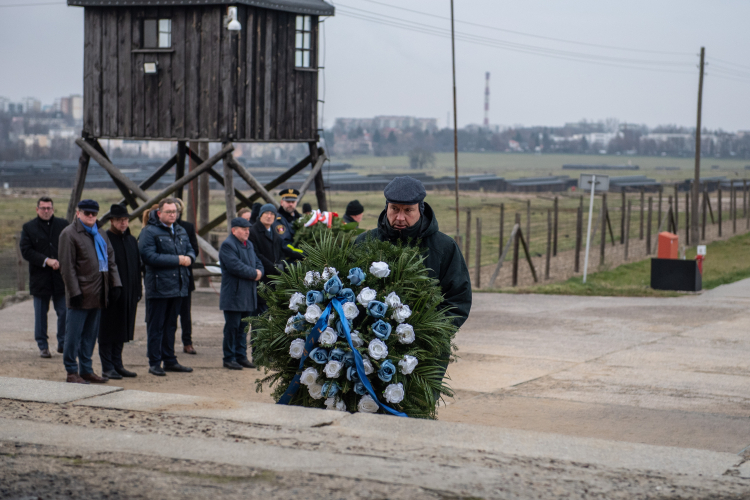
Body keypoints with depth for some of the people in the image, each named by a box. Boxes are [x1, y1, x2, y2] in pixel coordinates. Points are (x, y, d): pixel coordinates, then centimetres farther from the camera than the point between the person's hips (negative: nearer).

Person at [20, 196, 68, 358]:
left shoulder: (63, 225, 6)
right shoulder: (28, 228, 2)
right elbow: (25, 251, -6)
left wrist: (61, 262, -11)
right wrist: (46, 261, -15)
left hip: (60, 277, 1)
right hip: (40, 278, -1)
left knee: (64, 312, 0)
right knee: (41, 314, 6)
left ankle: (63, 343, 16)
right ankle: (42, 346, 15)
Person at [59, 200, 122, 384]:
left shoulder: (101, 234, 16)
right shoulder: (69, 234, -7)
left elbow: (110, 260, 18)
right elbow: (67, 266, -11)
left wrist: (116, 283, 5)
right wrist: (74, 292, -16)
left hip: (98, 295, 7)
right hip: (81, 295, -7)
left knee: (90, 334, 12)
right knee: (74, 334, -2)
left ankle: (86, 370, 18)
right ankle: (72, 372, 5)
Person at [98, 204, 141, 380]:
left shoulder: (132, 241, 13)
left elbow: (137, 268, 17)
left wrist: (138, 291, 12)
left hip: (128, 294, 7)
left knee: (122, 331, 12)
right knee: (108, 331, 0)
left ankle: (117, 364, 19)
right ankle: (107, 367, 6)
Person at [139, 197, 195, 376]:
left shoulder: (181, 231, 16)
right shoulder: (149, 232, -9)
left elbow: (190, 250, 22)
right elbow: (148, 256, -19)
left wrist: (189, 258, -5)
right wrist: (177, 260, -18)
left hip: (178, 286, 7)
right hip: (158, 286, -7)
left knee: (171, 325, 15)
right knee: (156, 326, -2)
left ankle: (170, 360, 22)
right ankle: (154, 363, 3)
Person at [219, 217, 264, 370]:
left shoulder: (249, 245, 17)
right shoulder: (227, 245, -12)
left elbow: (258, 263, 19)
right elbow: (235, 266, -23)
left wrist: (259, 272, -5)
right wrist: (254, 273, -14)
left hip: (248, 295, 8)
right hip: (233, 296, -8)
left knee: (243, 327, 12)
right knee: (232, 327, -3)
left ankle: (241, 356, 18)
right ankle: (229, 358, 4)